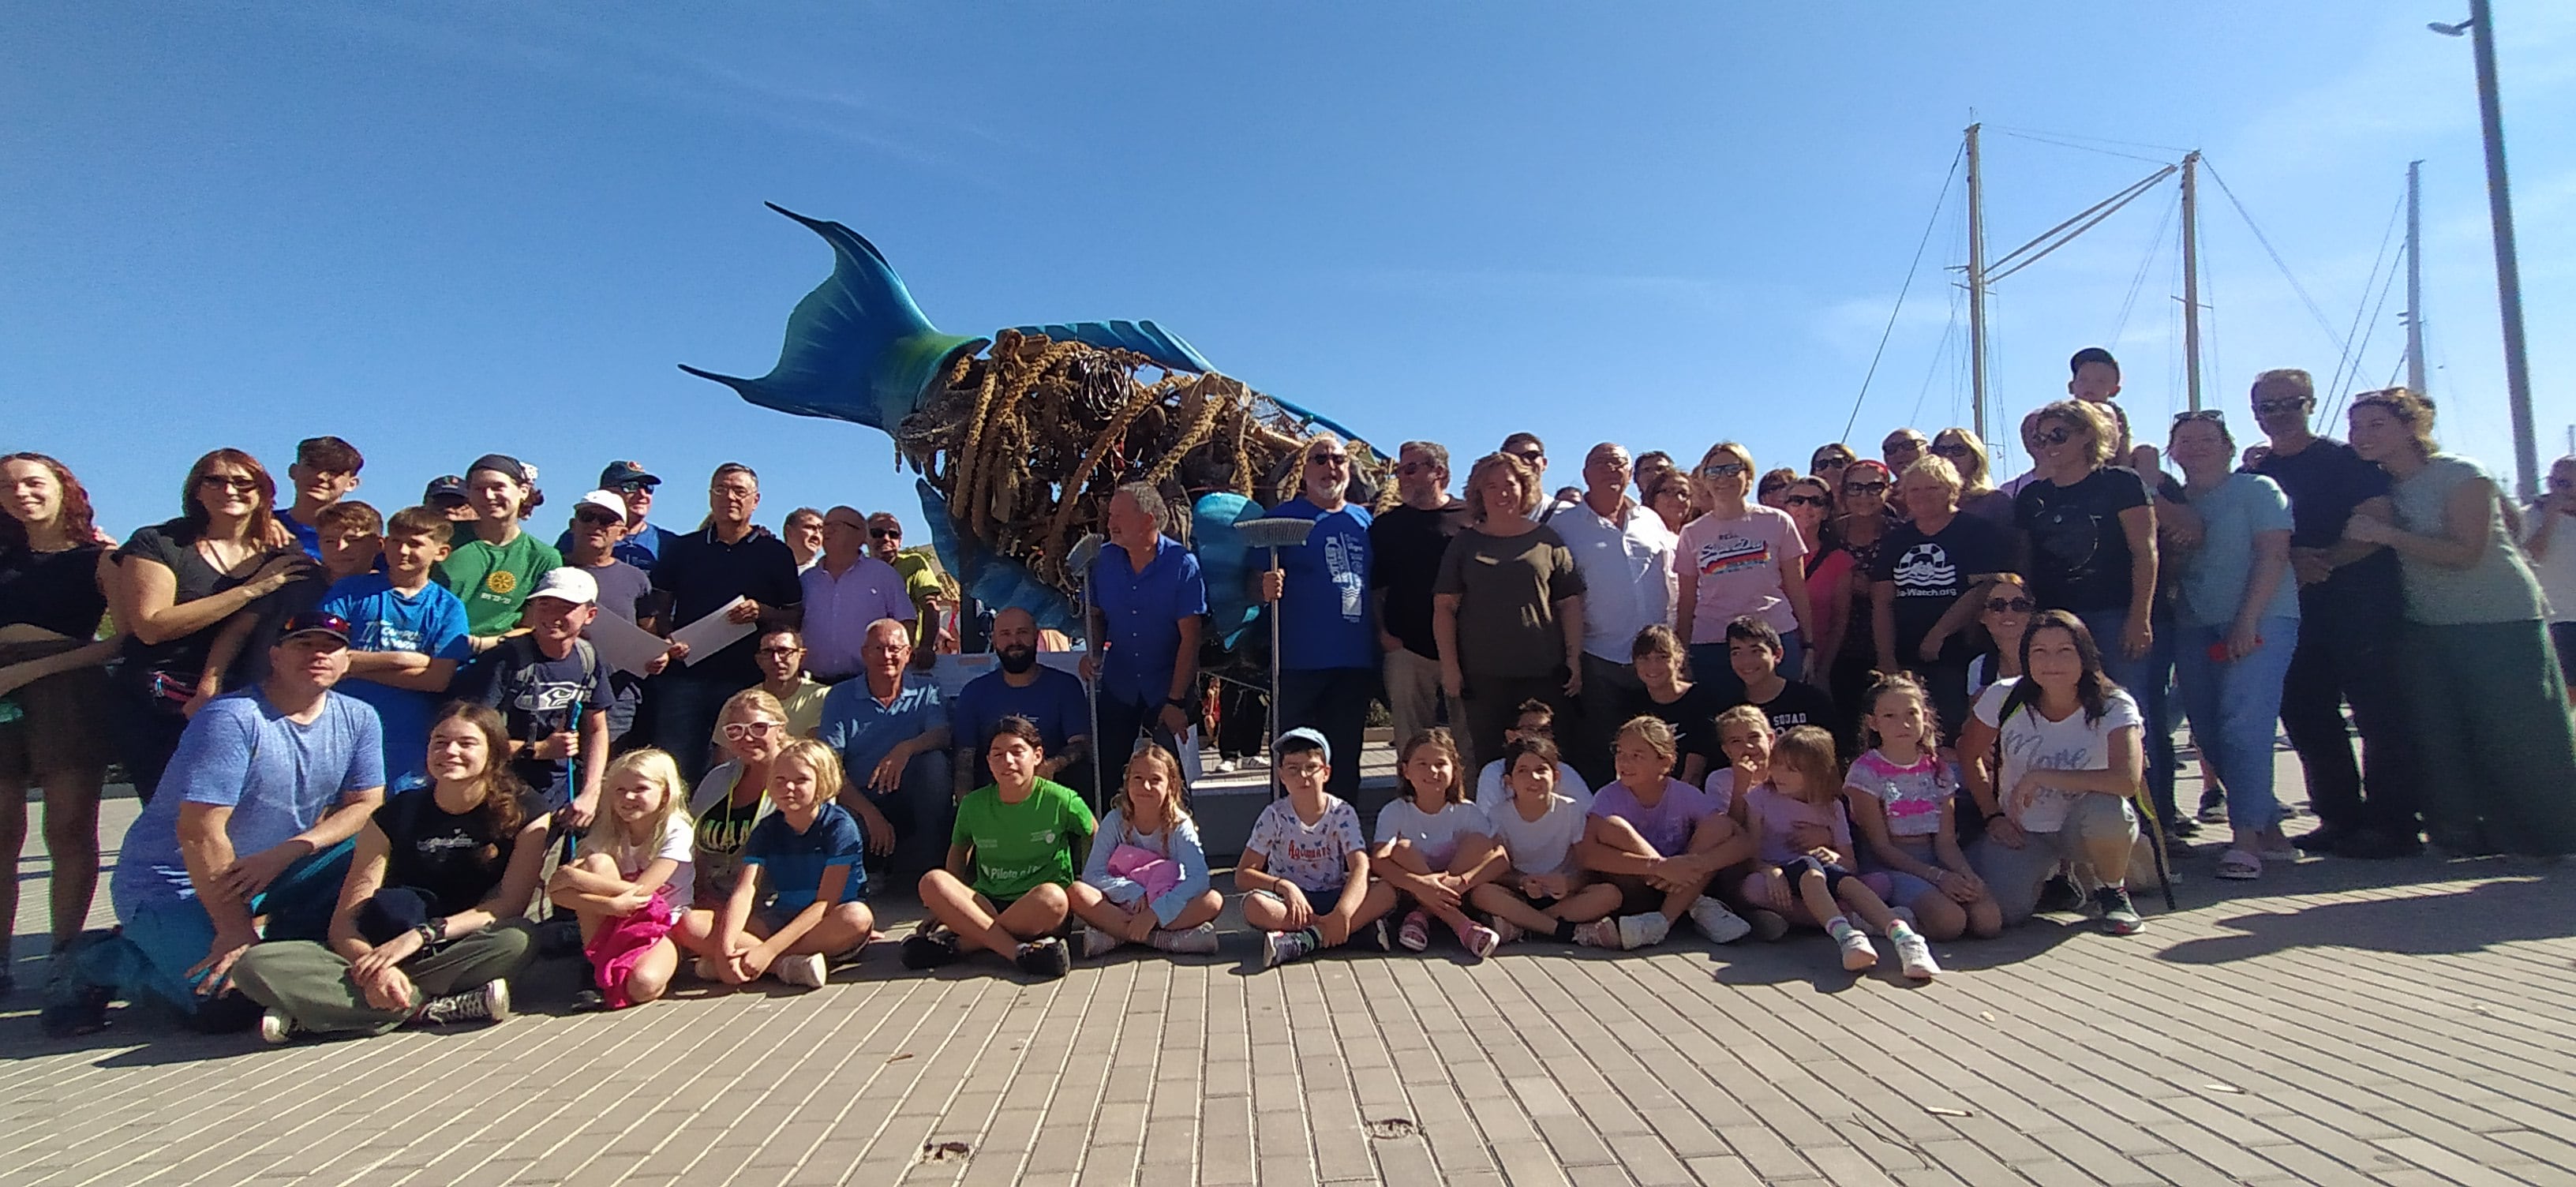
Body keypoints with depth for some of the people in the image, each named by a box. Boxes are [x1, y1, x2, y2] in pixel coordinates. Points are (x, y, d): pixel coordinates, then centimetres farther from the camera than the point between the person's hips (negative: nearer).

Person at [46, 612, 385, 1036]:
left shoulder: (357, 719, -1)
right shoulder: (232, 717, -20)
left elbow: (365, 805, -2)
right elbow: (200, 833, -24)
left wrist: (285, 853, -20)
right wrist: (236, 931, -22)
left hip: (264, 877, 6)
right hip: (172, 886, -6)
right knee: (229, 1003, -24)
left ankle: (282, 947, 0)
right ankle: (97, 968, 2)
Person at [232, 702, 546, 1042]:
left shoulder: (523, 816, -4)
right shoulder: (395, 815, 1)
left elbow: (510, 905, -13)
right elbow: (344, 920, -5)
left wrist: (422, 935, -26)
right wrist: (372, 966, -27)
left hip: (463, 955, -2)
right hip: (380, 952, 2)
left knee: (518, 941, -37)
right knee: (256, 966, -22)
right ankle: (428, 1010, -27)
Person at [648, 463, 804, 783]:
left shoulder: (775, 553, 9)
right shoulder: (682, 548, 15)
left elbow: (797, 616, 9)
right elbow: (660, 610, 16)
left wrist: (761, 612, -9)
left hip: (746, 678, -1)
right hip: (684, 674, 1)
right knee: (675, 766, -3)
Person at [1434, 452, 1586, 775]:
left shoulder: (1547, 541, 7)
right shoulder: (1466, 543, 8)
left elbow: (1570, 603, 7)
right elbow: (1444, 606, 5)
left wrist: (1575, 658, 0)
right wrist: (1449, 665, -3)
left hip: (1544, 674, 0)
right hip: (1482, 674, 0)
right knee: (1488, 757, 3)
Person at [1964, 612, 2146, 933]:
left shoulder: (2114, 707, -18)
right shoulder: (2005, 697, -11)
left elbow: (2129, 780, -34)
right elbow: (1969, 755, 5)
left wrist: (2041, 776, -30)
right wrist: (1993, 816, -3)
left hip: (2079, 830, -2)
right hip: (2020, 831, 2)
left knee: (2106, 810, -37)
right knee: (2001, 909, -24)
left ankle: (2114, 891, -3)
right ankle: (2052, 875, 15)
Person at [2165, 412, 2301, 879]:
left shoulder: (2256, 490, 4)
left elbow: (2273, 554, -7)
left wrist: (2247, 620, -16)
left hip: (2258, 622, -5)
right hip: (2193, 629, 6)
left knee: (2243, 724, -18)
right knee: (2209, 734, 3)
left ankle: (2245, 839, -17)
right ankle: (2270, 831, 15)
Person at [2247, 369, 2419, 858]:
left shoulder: (2348, 460, 2)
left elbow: (2374, 527, -8)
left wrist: (2322, 562, -16)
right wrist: (2293, 561, -9)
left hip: (2362, 601, -5)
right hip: (2294, 610, 5)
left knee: (2378, 714, -4)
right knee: (2307, 716, 7)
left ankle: (2391, 823, 1)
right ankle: (2339, 818, 17)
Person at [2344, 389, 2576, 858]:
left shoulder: (2461, 475, -12)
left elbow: (2466, 553, -20)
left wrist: (2384, 534, -26)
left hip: (2499, 622, -6)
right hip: (2426, 627, 6)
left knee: (2516, 736, -3)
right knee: (2440, 739, 5)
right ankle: (2460, 830, 12)